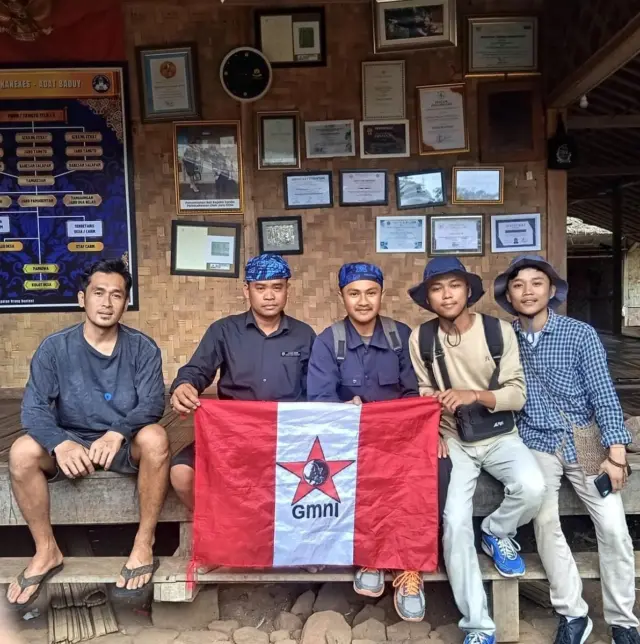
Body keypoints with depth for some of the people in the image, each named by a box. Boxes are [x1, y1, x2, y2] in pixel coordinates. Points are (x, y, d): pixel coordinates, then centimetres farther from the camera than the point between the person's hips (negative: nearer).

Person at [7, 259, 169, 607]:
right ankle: (46, 550, -6)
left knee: (155, 437, -33)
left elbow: (153, 403, -15)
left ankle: (144, 545, -18)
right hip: (71, 444, 1)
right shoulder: (54, 347, -4)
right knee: (22, 452, -27)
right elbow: (34, 408, -12)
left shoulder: (142, 347, -6)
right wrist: (60, 443, -33)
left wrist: (117, 433, -35)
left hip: (126, 445, -1)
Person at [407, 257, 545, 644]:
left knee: (532, 488, -29)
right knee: (454, 522, -15)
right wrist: (433, 434, -7)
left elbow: (518, 394, -7)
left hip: (500, 436, 0)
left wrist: (476, 395, -24)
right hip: (452, 439, 0)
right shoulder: (420, 339, -5)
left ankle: (497, 533, 8)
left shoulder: (500, 331, -7)